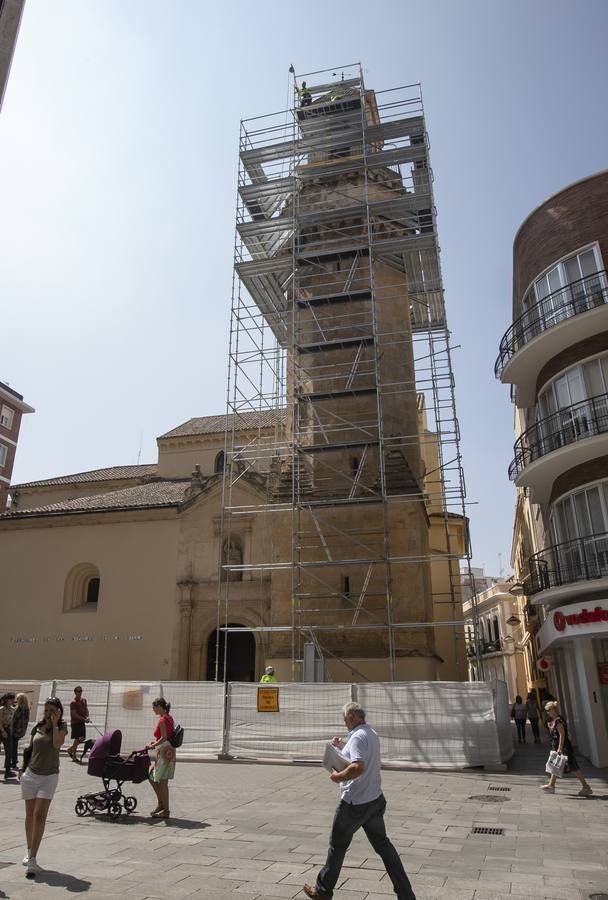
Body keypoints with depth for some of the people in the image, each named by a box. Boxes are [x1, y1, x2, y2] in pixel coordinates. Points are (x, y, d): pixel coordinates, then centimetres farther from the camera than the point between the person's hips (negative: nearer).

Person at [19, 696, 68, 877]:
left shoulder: (61, 728, -5)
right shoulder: (37, 727, 3)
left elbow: (57, 744, -23)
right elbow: (29, 749, 14)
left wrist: (54, 724, -20)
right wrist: (23, 769, 12)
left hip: (49, 777, -3)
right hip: (31, 774, 3)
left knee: (39, 816, -10)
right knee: (30, 815, 13)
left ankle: (32, 860, -8)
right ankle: (30, 852, 32)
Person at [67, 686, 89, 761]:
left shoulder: (84, 700, 10)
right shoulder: (73, 702, -12)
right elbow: (74, 714, -17)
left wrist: (87, 717, -5)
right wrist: (84, 719, -23)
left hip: (82, 722, 7)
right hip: (75, 723, -7)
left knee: (83, 738, 8)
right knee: (77, 739, -5)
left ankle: (70, 749, 26)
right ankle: (74, 757, 6)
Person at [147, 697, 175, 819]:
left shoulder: (162, 719, -15)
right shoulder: (169, 718, 13)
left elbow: (164, 738, -22)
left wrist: (153, 745, -13)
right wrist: (155, 742, 13)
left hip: (165, 752, -10)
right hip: (168, 751, 10)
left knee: (162, 781, -2)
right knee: (152, 777, 17)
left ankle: (165, 811, 6)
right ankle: (161, 804, 23)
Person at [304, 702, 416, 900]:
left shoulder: (358, 737, -22)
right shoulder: (372, 734, 8)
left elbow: (358, 767, -35)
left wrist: (338, 777, -22)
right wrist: (343, 747, 17)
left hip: (355, 803, -8)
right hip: (375, 800, 8)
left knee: (338, 846, 10)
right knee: (382, 844, 14)